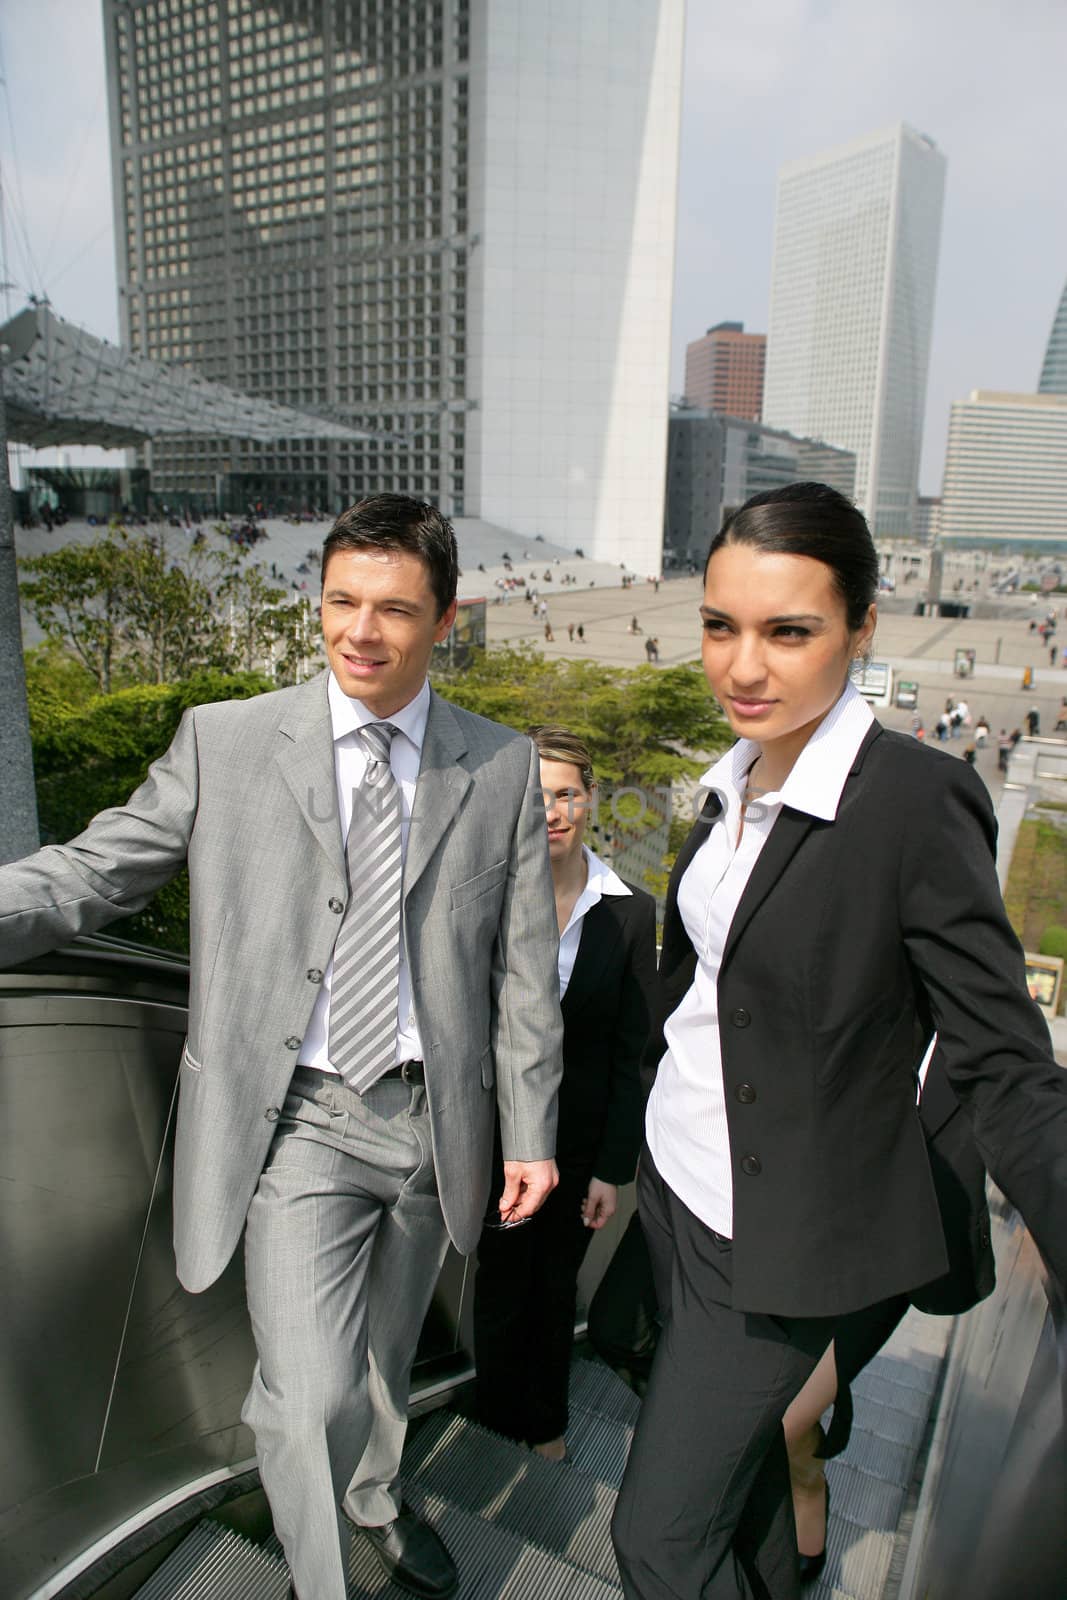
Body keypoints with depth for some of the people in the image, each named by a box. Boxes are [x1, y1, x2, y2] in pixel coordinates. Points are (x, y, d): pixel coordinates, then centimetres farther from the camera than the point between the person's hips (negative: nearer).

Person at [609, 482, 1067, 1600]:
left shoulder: (918, 801, -24)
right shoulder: (739, 780, -1)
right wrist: (624, 1149, 19)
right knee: (737, 1440, 28)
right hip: (678, 1184, 7)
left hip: (781, 1233, -7)